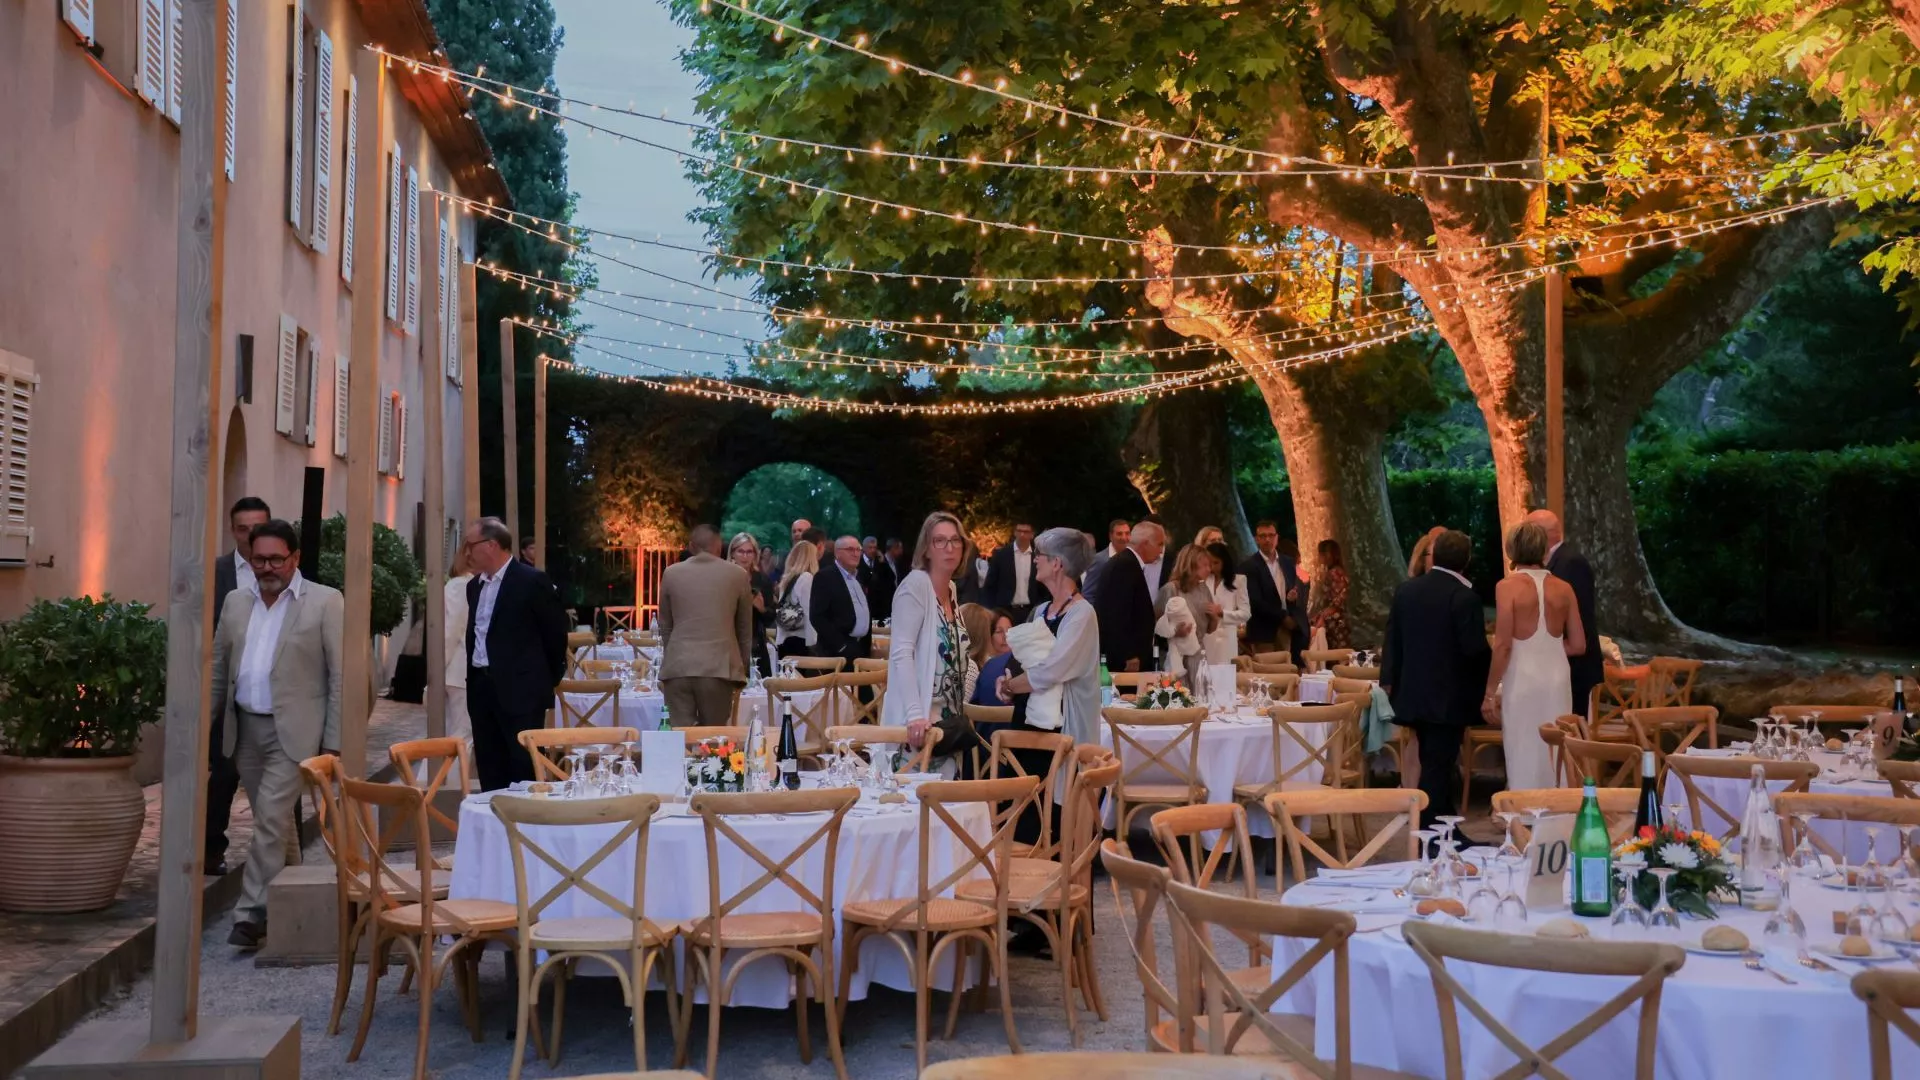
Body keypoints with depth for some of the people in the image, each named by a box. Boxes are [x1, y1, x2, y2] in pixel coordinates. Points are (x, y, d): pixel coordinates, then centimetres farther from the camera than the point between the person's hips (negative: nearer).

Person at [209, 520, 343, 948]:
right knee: (271, 823, 14)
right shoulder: (236, 602, 9)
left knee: (271, 820, -11)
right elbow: (218, 668, 15)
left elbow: (340, 675, -8)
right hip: (244, 728, 6)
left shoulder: (325, 602, -7)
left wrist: (333, 741, -10)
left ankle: (252, 913, -5)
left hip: (293, 730, -5)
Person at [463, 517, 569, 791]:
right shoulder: (474, 585, 13)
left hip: (520, 690, -7)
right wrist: (474, 679, 16)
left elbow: (556, 633, -5)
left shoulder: (532, 581, -10)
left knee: (524, 772, -4)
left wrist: (548, 680, 2)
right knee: (490, 772, 11)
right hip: (481, 687, 7)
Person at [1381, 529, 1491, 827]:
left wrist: (1389, 680, 17)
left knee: (1434, 766, 18)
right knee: (1437, 771, -1)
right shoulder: (1464, 597, -16)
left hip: (1413, 694, 6)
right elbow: (1475, 649, -18)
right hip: (1450, 698, -6)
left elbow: (1392, 641, 8)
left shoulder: (1405, 590, 3)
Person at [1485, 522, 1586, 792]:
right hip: (1557, 678, 4)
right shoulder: (1563, 589, 4)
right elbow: (1578, 645, 7)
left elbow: (1503, 645, -12)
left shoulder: (1508, 586, -8)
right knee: (1556, 756, 11)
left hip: (1522, 679, -4)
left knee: (1525, 757, 2)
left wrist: (1490, 692, -6)